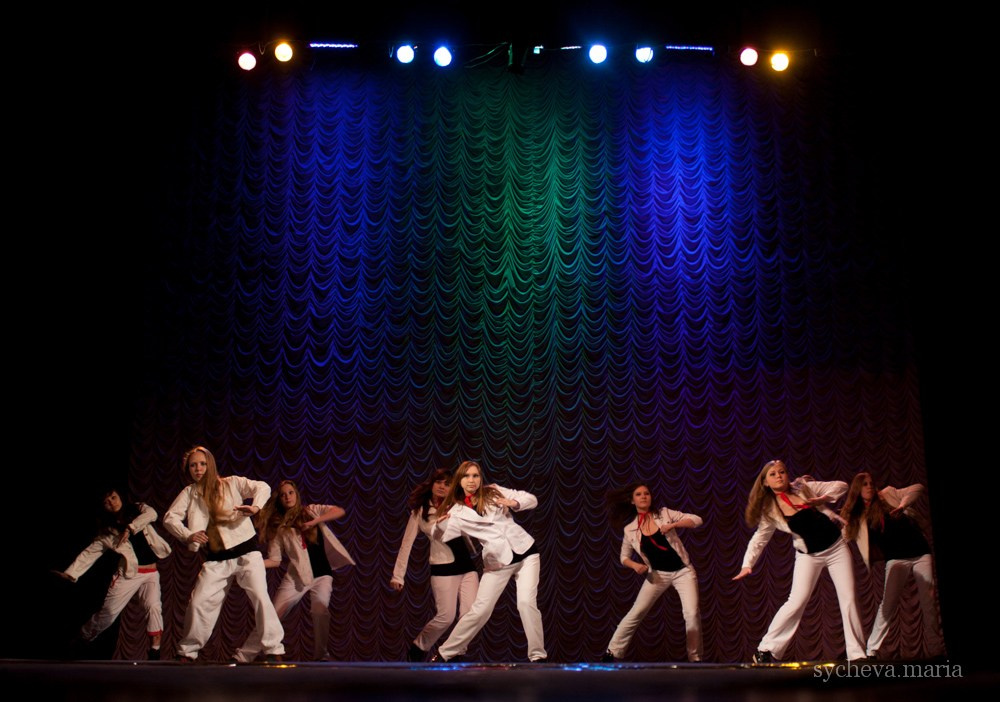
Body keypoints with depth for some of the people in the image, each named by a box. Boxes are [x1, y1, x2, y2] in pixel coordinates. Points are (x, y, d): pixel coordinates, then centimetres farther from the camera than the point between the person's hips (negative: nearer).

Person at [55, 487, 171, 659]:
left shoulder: (138, 509, 5)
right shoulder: (107, 530, 5)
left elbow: (151, 513, -16)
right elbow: (90, 553, 2)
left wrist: (130, 528, -25)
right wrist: (71, 573, -8)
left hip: (151, 574, 0)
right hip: (128, 574, 0)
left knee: (153, 607, -19)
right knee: (108, 612, 1)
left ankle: (154, 650, -15)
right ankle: (83, 638, 25)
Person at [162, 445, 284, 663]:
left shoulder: (232, 483, 2)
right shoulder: (190, 493, 9)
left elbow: (262, 487, -7)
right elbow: (170, 517, 0)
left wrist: (255, 507, -27)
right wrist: (187, 536, -18)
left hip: (246, 553, -3)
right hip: (216, 561, 3)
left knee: (260, 598, -14)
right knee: (199, 602, -4)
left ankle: (273, 649, -7)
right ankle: (187, 652, 14)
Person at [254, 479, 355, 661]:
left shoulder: (312, 511, 8)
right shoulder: (279, 527, 8)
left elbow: (340, 511, -6)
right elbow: (274, 560, 2)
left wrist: (315, 521, -16)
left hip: (322, 574, -1)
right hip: (296, 576, 1)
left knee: (320, 607, -27)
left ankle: (321, 656, -17)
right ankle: (249, 653, 5)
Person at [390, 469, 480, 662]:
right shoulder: (420, 512, 0)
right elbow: (406, 544, -2)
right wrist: (398, 575, -7)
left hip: (467, 566, 4)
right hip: (443, 568, -4)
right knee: (446, 617, -8)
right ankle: (418, 648, 16)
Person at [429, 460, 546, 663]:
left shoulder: (494, 492, 1)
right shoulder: (458, 512, -1)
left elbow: (532, 499, 2)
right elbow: (439, 536, -12)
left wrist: (513, 503, -19)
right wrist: (440, 523, -34)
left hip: (525, 551, 0)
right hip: (497, 562, 0)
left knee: (526, 603, -16)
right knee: (480, 609, -2)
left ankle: (538, 655, -4)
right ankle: (446, 652, 13)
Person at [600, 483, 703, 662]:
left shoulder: (664, 514, -7)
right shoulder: (630, 529, -4)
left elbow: (697, 520, -9)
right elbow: (624, 557, 8)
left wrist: (673, 525, -24)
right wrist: (635, 565, -14)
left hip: (682, 571, -1)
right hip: (658, 574, 1)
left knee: (692, 614, -14)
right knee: (636, 613, -5)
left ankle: (695, 658, 2)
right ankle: (612, 653, 4)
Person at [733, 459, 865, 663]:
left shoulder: (805, 488, -5)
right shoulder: (770, 510, -5)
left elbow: (841, 485, -1)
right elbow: (759, 538, -1)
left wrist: (824, 498, -19)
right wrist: (747, 564, -12)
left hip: (837, 547, 1)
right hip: (808, 555, -1)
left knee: (849, 599, -1)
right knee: (796, 602, -12)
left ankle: (857, 654, 8)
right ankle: (766, 651, -6)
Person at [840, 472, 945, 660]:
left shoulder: (888, 495, 4)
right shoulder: (857, 517, 5)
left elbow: (918, 489, 1)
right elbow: (844, 535, -1)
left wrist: (903, 504, -16)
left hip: (921, 554, 0)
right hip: (896, 560, 0)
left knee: (930, 602, -1)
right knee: (889, 604, -10)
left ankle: (937, 651, 7)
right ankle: (872, 650, -8)